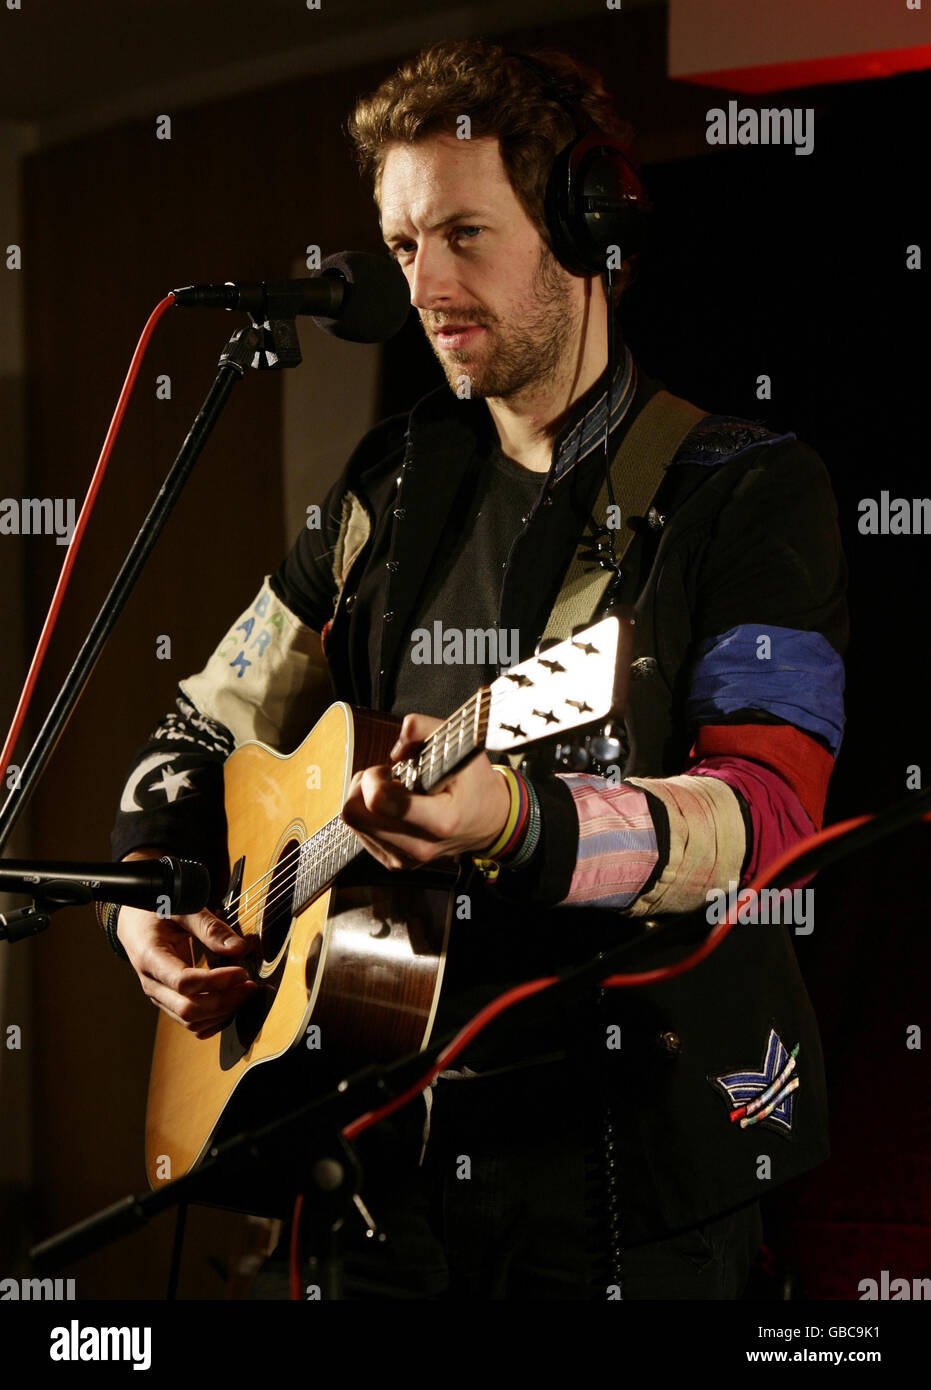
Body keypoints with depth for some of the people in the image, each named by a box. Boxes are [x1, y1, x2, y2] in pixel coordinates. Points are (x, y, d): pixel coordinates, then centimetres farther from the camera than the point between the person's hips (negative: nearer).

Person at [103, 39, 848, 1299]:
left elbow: (768, 811, -19)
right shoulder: (393, 484, 12)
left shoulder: (749, 487, -5)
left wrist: (516, 824, -35)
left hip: (634, 1156, -5)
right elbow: (209, 732, 20)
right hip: (390, 1134, 5)